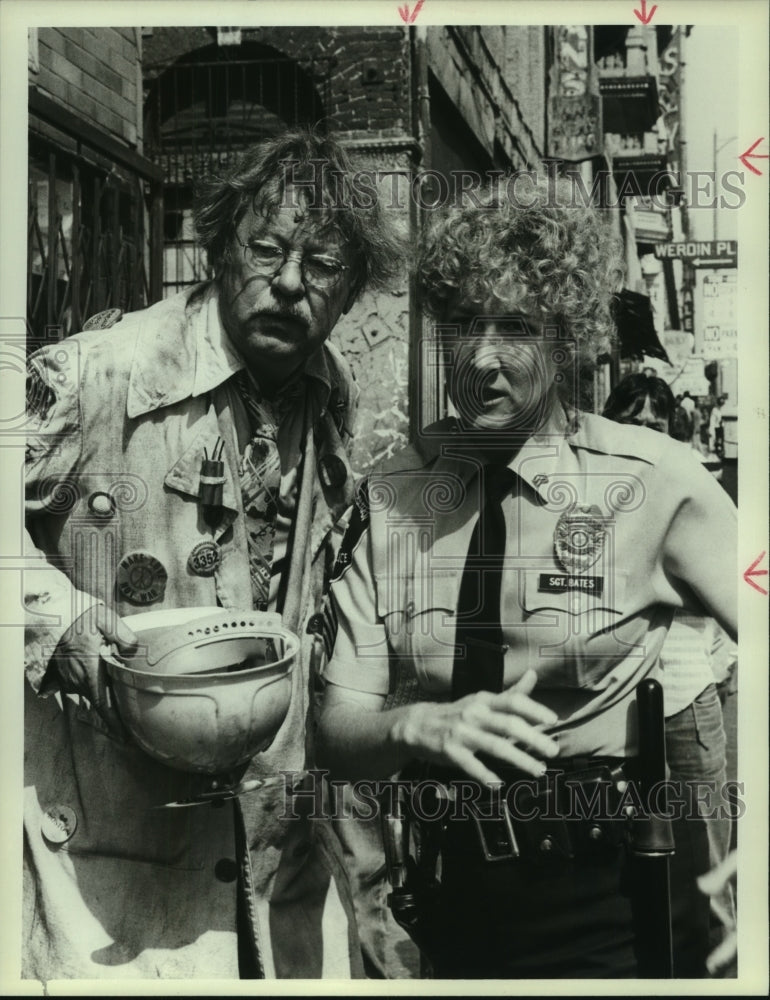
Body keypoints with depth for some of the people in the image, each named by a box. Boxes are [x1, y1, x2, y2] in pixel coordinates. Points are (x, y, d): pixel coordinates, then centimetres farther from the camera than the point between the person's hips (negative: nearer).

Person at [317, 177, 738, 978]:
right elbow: (338, 729, -7)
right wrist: (422, 725, -27)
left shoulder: (653, 483, -13)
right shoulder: (389, 497, -4)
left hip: (608, 907, -3)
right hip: (453, 898, 3)